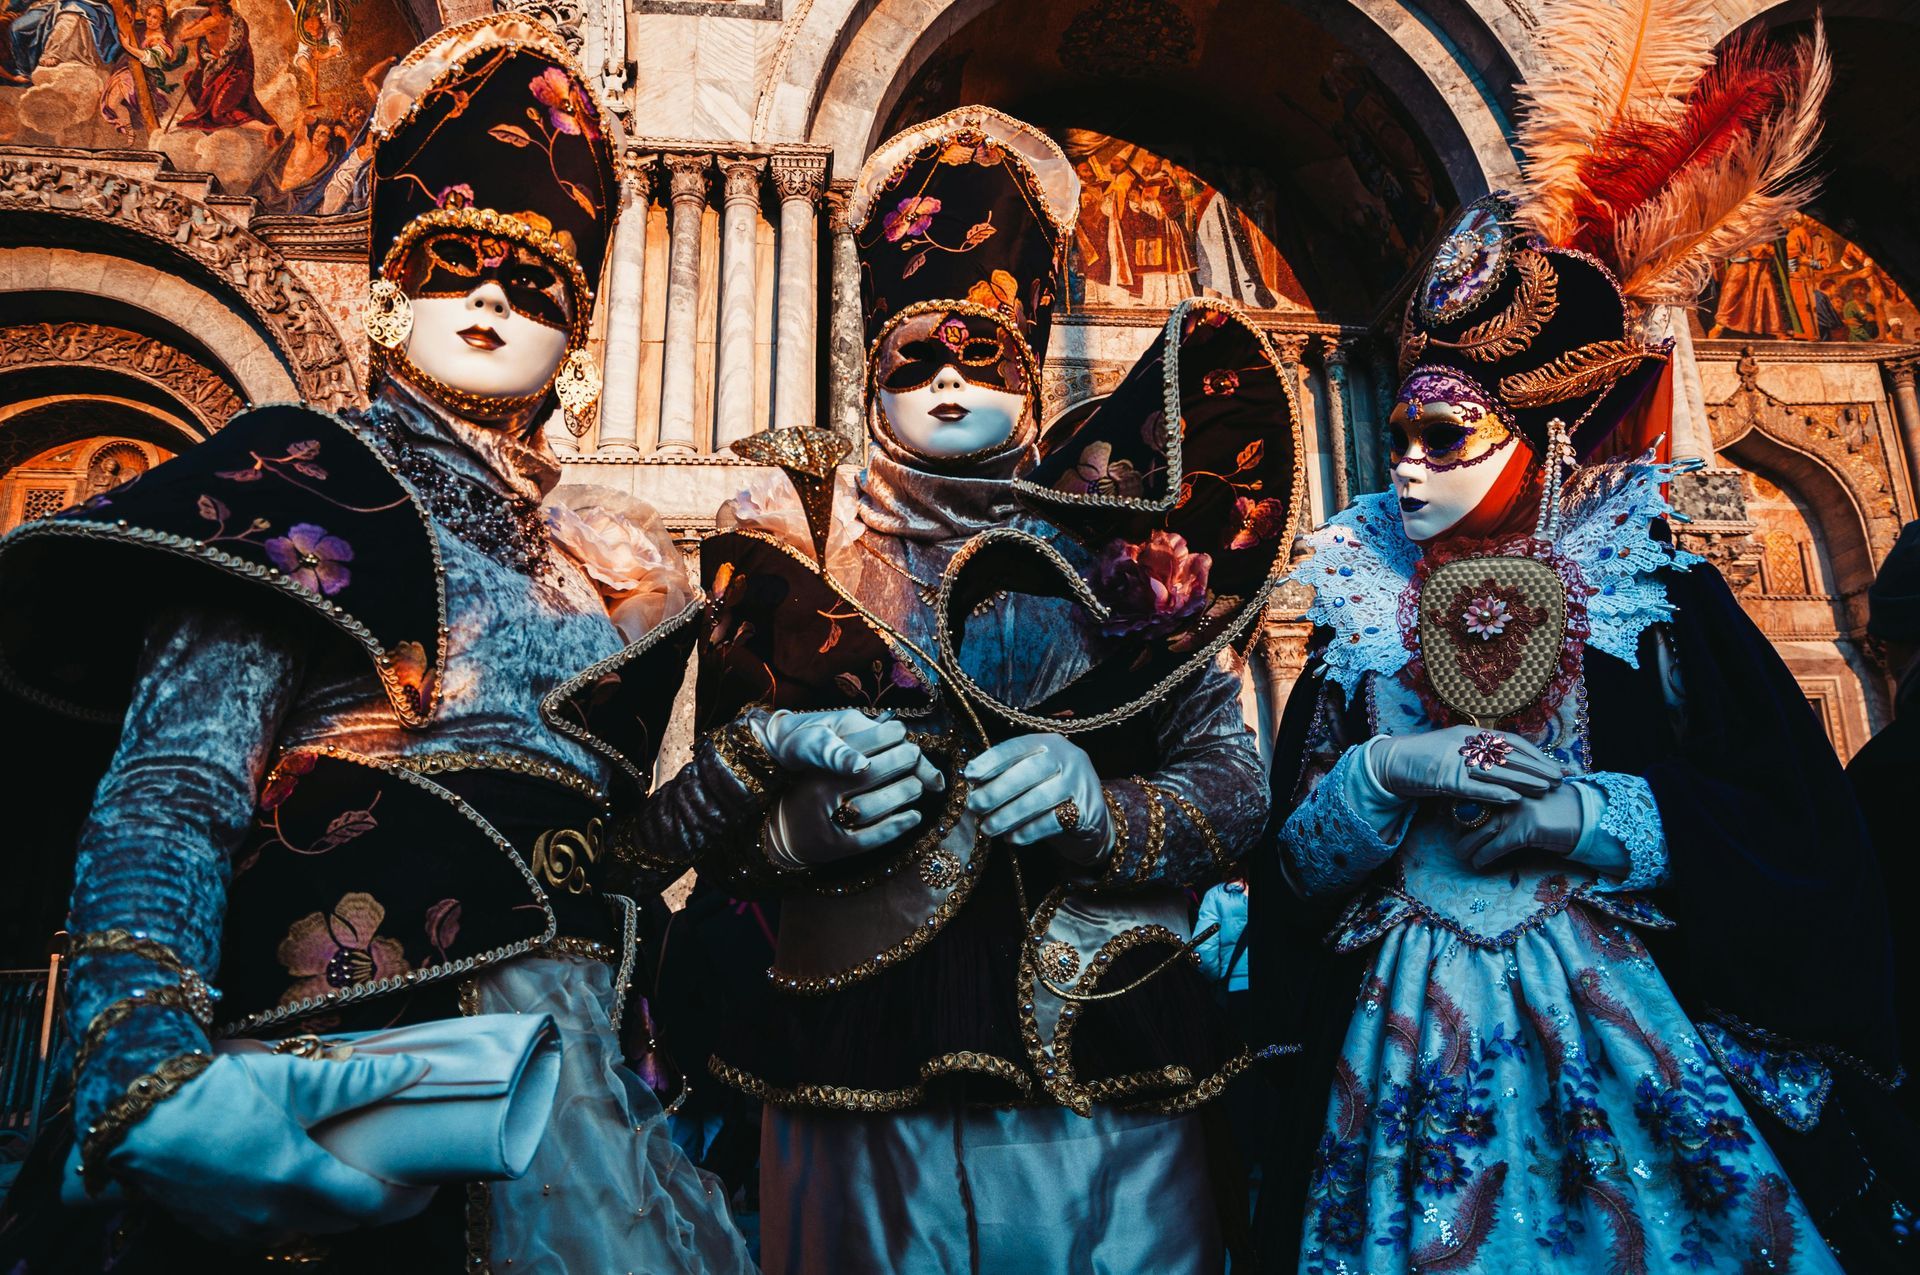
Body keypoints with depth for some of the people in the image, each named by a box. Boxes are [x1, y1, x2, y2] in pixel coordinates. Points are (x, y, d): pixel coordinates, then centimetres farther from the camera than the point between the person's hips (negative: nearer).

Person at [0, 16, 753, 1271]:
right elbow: (170, 790, -8)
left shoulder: (608, 555, 19)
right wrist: (148, 1068, -23)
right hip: (348, 1076, -4)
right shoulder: (308, 483, 4)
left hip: (571, 1061, 4)